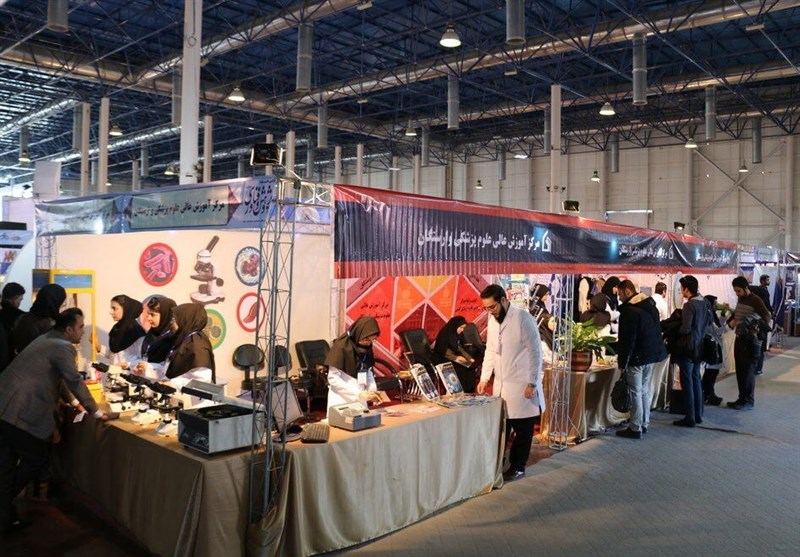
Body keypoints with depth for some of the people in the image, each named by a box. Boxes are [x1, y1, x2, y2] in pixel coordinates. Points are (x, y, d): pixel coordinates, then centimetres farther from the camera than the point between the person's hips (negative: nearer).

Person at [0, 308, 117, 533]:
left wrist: (73, 400, 34)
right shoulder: (64, 347, -11)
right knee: (36, 462, 5)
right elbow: (75, 381, -13)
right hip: (20, 413, -10)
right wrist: (96, 411, -5)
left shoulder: (46, 339, 19)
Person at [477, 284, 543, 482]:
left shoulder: (523, 318, -16)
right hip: (501, 384, 6)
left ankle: (517, 467, 20)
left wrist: (532, 383, -14)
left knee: (522, 429, 7)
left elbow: (535, 352, -14)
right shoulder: (493, 320, 5)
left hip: (522, 385, -6)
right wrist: (484, 378, 6)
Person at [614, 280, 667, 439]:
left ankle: (635, 429, 3)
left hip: (638, 358, -9)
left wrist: (622, 362, -13)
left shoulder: (629, 310, -18)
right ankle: (644, 424, 24)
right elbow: (656, 330, 18)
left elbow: (627, 339, -20)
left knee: (635, 392, -2)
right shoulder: (651, 305, 10)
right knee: (645, 390, 17)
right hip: (654, 354, 9)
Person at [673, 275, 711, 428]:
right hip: (700, 348, 8)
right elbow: (708, 321, 15)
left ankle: (690, 418, 5)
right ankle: (698, 415, 24)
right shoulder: (705, 303, 4)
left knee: (687, 383, 0)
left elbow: (685, 329, -24)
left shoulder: (689, 305, -21)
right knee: (696, 381, 17)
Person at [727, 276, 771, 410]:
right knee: (740, 370, 11)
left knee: (748, 371, -3)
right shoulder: (740, 299, 13)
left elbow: (766, 315, -25)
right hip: (740, 339, 8)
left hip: (751, 341, -8)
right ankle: (742, 398, 19)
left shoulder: (755, 300, -13)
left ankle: (748, 401, 5)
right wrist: (731, 321, 8)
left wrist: (760, 326, -42)